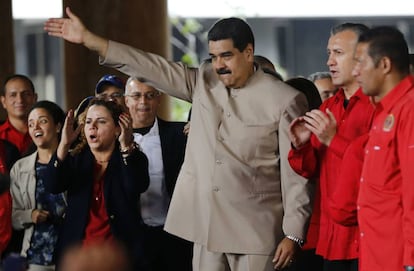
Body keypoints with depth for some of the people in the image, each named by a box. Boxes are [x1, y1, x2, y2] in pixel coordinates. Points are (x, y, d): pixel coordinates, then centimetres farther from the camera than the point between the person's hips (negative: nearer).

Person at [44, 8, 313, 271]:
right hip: (207, 224, 5)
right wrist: (87, 38, 0)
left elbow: (296, 173, -6)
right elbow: (150, 67, 5)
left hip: (255, 230, -5)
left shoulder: (285, 100, -6)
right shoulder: (203, 81, 8)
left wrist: (293, 233, -9)